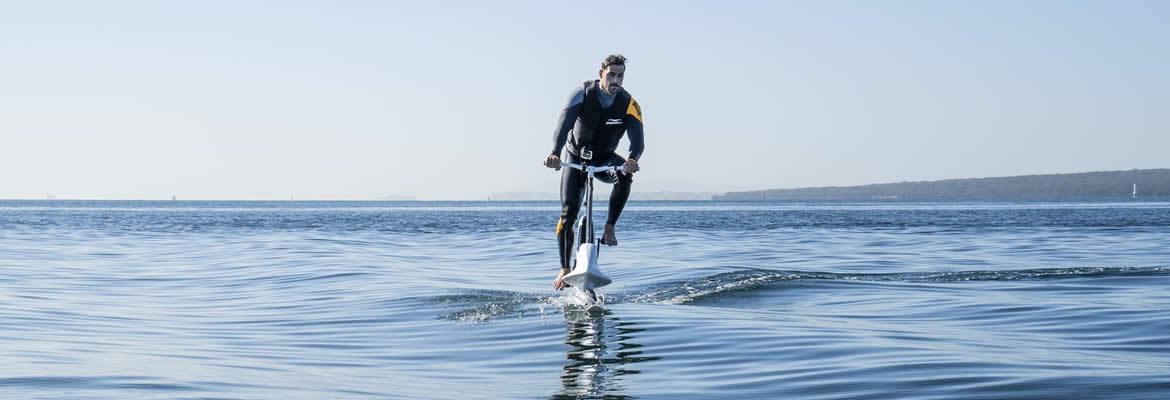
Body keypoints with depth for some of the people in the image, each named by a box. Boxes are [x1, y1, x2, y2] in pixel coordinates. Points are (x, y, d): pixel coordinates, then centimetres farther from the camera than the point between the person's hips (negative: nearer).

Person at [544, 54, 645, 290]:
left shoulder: (629, 104, -16)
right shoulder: (583, 94, -19)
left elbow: (637, 140, -28)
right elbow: (564, 124, -33)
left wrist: (633, 159, -52)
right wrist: (555, 153, -52)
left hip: (605, 160, 1)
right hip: (576, 158, -1)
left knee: (624, 176, -34)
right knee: (568, 213, -12)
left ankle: (609, 227, -18)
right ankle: (565, 269, -1)